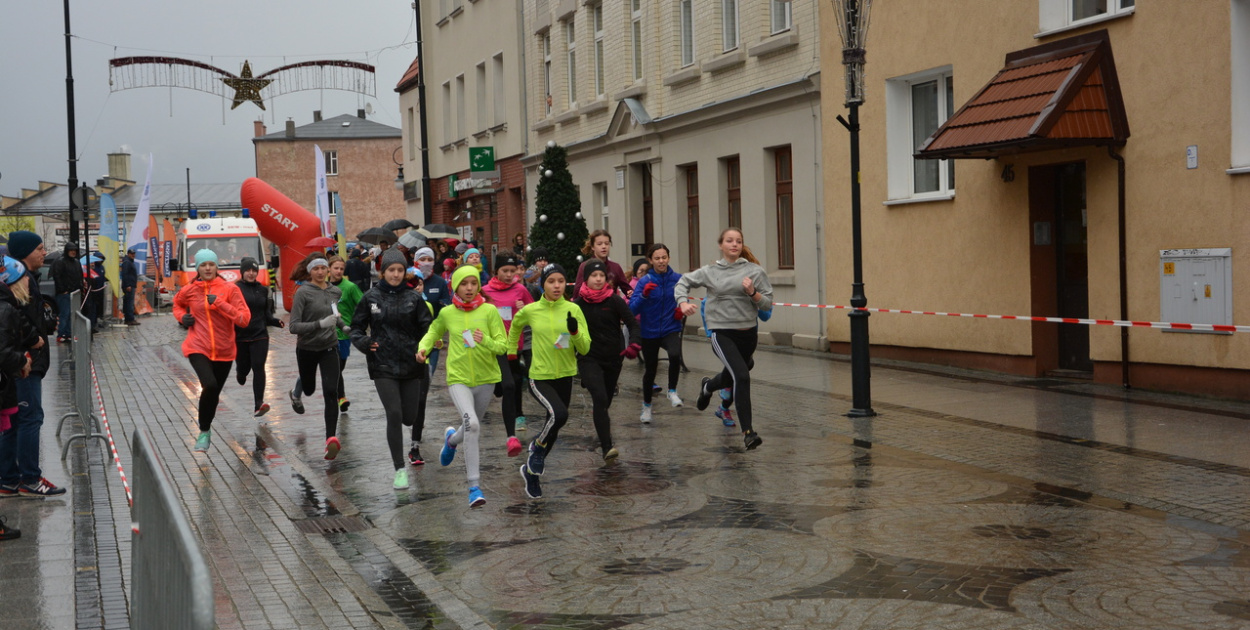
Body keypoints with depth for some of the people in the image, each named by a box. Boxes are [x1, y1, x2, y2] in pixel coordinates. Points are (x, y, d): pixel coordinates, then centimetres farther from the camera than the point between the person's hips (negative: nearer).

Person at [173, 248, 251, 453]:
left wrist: (220, 303, -20)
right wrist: (182, 317, 4)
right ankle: (204, 432, -8)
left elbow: (244, 319, -13)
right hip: (198, 348, -1)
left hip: (224, 351, 1)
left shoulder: (230, 289, -5)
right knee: (210, 385, -25)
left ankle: (206, 430, 42)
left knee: (214, 392, 15)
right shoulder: (189, 290, 1)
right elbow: (178, 303, 25)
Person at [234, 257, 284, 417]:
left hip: (260, 336, 2)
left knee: (258, 368, -12)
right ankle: (240, 374, 50)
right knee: (243, 367, 9)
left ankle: (258, 405, -18)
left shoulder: (262, 290, 10)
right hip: (240, 337, -2)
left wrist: (276, 321, 0)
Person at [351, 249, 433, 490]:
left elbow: (427, 326, 0)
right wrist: (362, 342, -11)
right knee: (394, 415, -13)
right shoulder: (371, 297, 2)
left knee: (409, 417, 5)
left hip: (411, 364, 1)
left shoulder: (414, 297, 1)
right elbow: (357, 327, 9)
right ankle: (400, 469, -2)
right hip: (383, 367, -1)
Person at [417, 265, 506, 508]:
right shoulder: (447, 313, -1)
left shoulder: (489, 311, -7)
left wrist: (485, 341, -27)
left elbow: (502, 345, -6)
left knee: (474, 430, 18)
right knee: (471, 424, -24)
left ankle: (452, 438, 56)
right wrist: (424, 347, -1)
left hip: (485, 378, 2)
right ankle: (474, 486, -17)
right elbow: (433, 332, 19)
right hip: (458, 378, -2)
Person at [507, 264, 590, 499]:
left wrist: (575, 332, -23)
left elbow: (585, 348, -6)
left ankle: (532, 472, 37)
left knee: (553, 428, 13)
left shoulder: (573, 310, -5)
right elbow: (515, 326, 18)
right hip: (540, 376, -3)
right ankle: (538, 448, 1)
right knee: (559, 414, -29)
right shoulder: (530, 311, -5)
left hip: (565, 376, 3)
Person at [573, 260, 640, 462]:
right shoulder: (579, 303, -3)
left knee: (605, 400, 18)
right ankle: (607, 448, -24)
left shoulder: (614, 300, -4)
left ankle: (602, 424, 54)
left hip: (613, 357, 2)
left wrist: (634, 344, -22)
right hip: (589, 358, -2)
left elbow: (633, 324, -5)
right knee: (600, 398, -21)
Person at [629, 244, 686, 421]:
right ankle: (646, 406, 37)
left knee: (675, 355, -32)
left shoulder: (677, 279, -5)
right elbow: (632, 309, -17)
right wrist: (644, 295, -33)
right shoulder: (645, 281, -11)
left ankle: (672, 392, -10)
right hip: (650, 332, 0)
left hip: (671, 329, 0)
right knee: (650, 369, 13)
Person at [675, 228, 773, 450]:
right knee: (742, 376, -21)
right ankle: (748, 431, -17)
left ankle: (707, 387, 58)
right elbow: (683, 282, 14)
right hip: (722, 333, -3)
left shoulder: (755, 271, 0)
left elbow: (767, 305, 2)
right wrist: (683, 302, -4)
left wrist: (753, 293, -16)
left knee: (731, 377, 22)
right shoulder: (710, 272, 1)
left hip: (748, 333, 3)